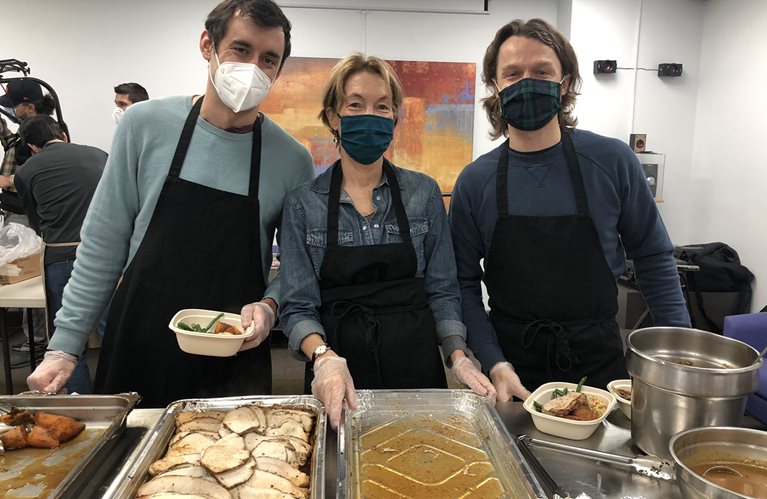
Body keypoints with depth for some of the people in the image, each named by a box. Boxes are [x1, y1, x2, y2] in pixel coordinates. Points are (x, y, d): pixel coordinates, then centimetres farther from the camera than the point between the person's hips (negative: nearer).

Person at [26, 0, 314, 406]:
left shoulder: (293, 160, -6)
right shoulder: (145, 125, -5)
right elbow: (104, 247, 0)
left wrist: (269, 305, -16)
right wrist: (64, 346, -1)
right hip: (136, 347, 1)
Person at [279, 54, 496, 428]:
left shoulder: (424, 193, 0)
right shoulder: (303, 204, -4)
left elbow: (442, 291, 3)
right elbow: (298, 306, -7)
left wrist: (458, 356, -11)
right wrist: (324, 357, -25)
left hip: (418, 370, 2)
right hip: (341, 382, -1)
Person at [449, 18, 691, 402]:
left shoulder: (612, 162, -7)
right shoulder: (474, 182, -7)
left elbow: (653, 257, 2)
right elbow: (465, 283, -5)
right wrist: (495, 364, -14)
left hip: (598, 359, 1)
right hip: (511, 361, 0)